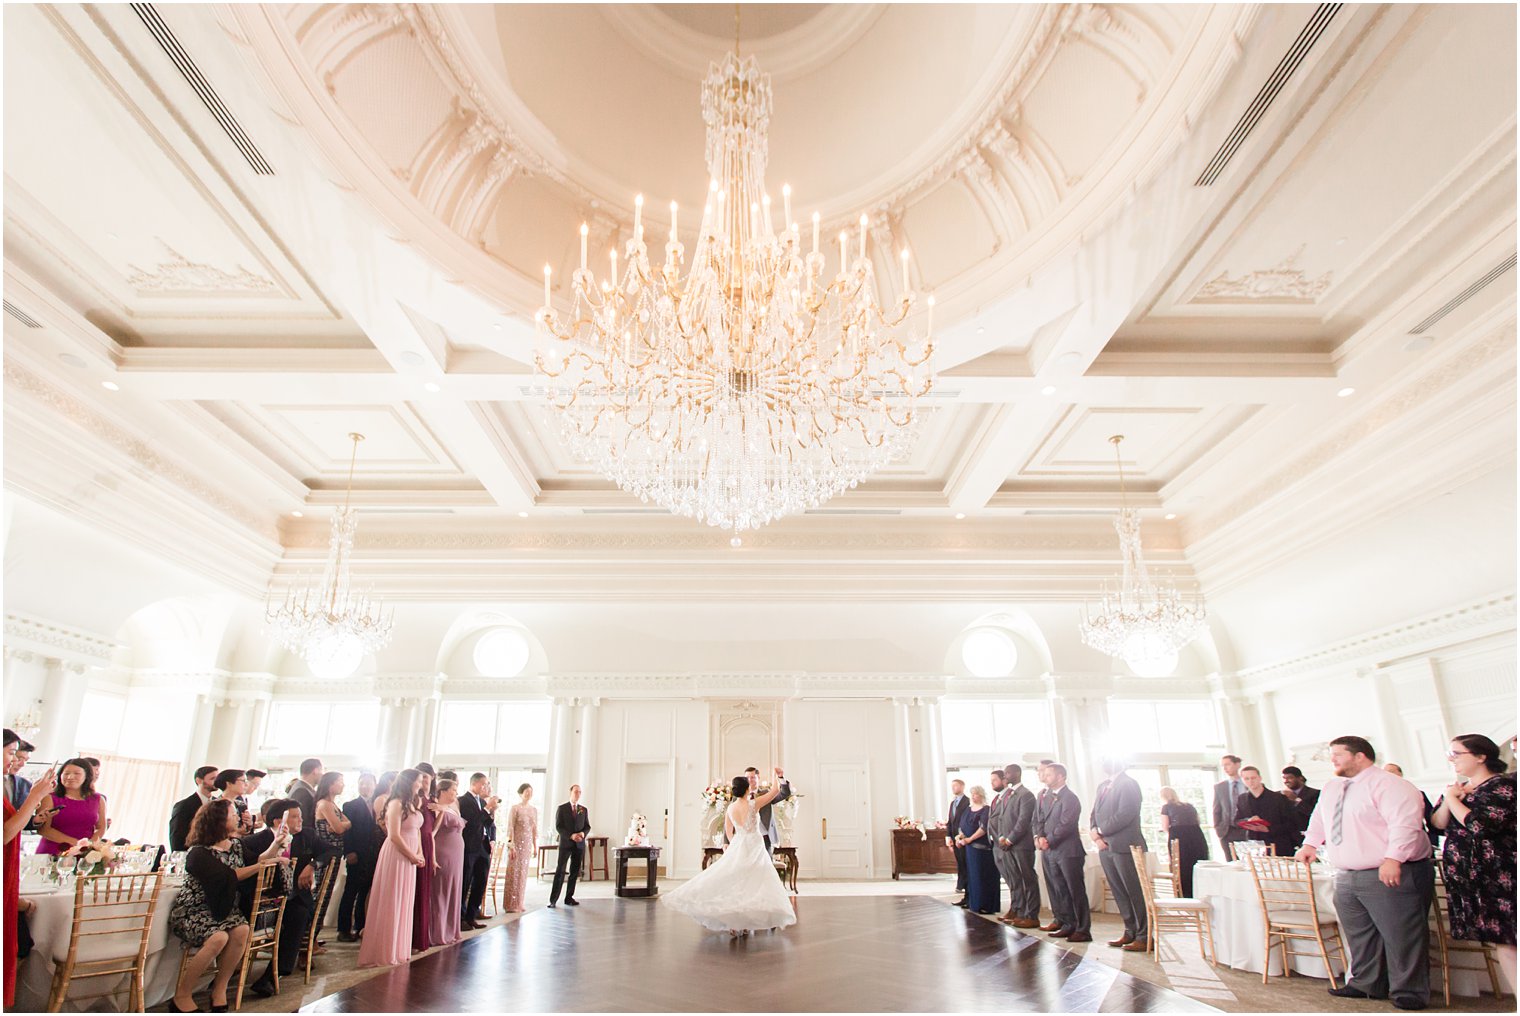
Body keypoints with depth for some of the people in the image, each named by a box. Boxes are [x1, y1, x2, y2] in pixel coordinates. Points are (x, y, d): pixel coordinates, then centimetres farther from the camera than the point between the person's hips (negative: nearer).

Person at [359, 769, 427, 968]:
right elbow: (394, 836, -18)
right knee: (391, 904, 1)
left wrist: (419, 854, 3)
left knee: (404, 904, 14)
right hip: (396, 856, -8)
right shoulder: (396, 804, -13)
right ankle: (384, 952, 12)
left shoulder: (413, 804, 12)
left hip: (409, 858, 8)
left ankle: (398, 948, 24)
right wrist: (413, 856, -11)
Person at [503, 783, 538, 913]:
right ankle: (511, 905, 7)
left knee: (523, 873, 8)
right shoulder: (515, 808, -7)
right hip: (516, 843, -5)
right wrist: (511, 845, -15)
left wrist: (535, 846, 11)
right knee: (514, 873, -1)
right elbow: (510, 828, -10)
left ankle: (518, 903, 17)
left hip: (528, 844, 5)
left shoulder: (534, 810, 9)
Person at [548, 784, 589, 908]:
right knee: (560, 871, -7)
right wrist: (571, 836, -17)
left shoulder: (584, 810, 11)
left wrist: (583, 833, -12)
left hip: (579, 844, 4)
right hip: (565, 843, -4)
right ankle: (553, 900, -3)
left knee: (575, 872, 6)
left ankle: (569, 898, 14)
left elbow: (587, 826, 11)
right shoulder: (562, 808, 0)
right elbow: (558, 827, -6)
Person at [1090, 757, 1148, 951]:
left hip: (1125, 846, -8)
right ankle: (1130, 932, 21)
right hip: (1105, 847, 8)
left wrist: (1101, 831, -11)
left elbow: (1125, 814, -18)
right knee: (1119, 893, 12)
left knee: (1136, 893, -2)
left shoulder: (1128, 784, -9)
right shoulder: (1103, 786, 16)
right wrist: (1095, 833, -3)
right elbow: (1094, 813, 16)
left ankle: (1144, 937, 5)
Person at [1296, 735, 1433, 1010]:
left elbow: (1405, 823, -24)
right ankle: (1365, 984, 27)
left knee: (1400, 936, -2)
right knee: (1359, 936, 15)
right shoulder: (1331, 788, 16)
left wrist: (1393, 859, -30)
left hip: (1391, 876, -8)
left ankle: (1409, 994, 11)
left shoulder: (1387, 784, -13)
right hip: (1346, 877, 8)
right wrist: (1310, 844, 21)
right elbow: (1319, 818, 30)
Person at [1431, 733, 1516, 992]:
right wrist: (1449, 798, -7)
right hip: (1464, 873, 6)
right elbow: (1437, 823, 7)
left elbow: (1480, 825, -18)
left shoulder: (1504, 784, -7)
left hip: (1499, 873, -6)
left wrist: (1452, 798, -5)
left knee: (1508, 937, -8)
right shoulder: (1457, 788, 16)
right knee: (1499, 940, 7)